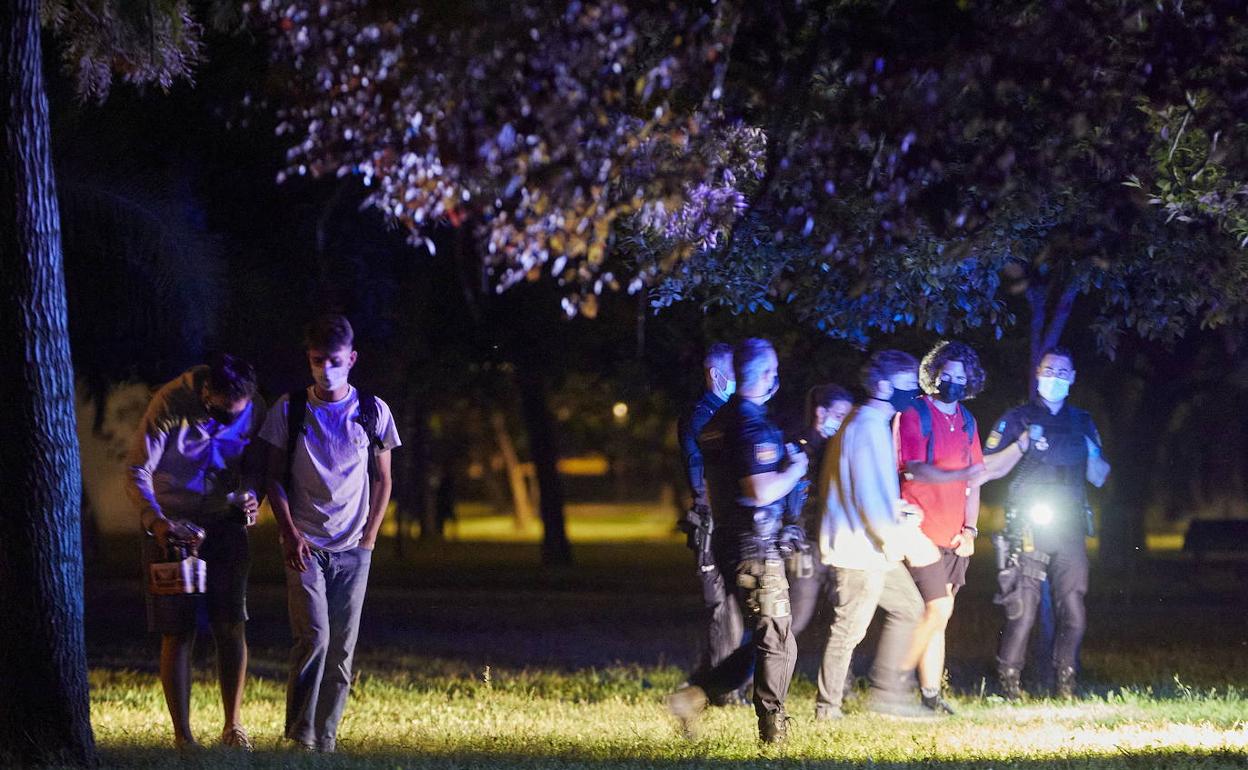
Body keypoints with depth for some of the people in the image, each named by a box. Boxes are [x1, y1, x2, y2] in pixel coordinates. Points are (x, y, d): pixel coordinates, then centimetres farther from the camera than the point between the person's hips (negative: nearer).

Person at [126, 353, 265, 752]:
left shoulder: (254, 409, -7)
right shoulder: (171, 404, -20)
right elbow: (137, 472, -20)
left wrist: (250, 494, -14)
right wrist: (155, 520, -36)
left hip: (225, 522, 3)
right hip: (172, 524, -3)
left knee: (232, 625, -4)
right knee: (178, 632, -4)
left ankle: (232, 725, 8)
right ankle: (182, 734, 3)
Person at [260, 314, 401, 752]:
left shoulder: (373, 412, 5)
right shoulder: (289, 410, 2)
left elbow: (382, 480, 10)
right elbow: (275, 477, 4)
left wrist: (369, 538, 1)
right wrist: (290, 532, -6)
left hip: (353, 550, 2)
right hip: (305, 546, -2)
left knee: (342, 648, 1)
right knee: (313, 636, -15)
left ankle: (325, 736, 6)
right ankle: (299, 732, -8)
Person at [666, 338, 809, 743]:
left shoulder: (722, 420, 13)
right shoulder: (752, 425, -18)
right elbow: (762, 492, -25)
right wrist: (796, 468, -9)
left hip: (729, 540, 10)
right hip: (755, 546, -10)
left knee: (767, 638, 16)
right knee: (777, 641, 0)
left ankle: (697, 693, 10)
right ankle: (772, 728, 6)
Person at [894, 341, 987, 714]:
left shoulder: (966, 421, 15)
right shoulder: (914, 415, -6)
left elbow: (973, 479, 16)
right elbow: (914, 470, -16)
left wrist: (970, 529, 6)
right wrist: (963, 474, -25)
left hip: (954, 536, 7)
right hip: (923, 530, -7)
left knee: (938, 614, 7)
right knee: (938, 610, -13)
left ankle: (930, 694, 10)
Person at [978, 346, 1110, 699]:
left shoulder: (1082, 422, 18)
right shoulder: (1017, 419, 6)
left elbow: (1099, 478, 21)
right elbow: (989, 470, 1)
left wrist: (1093, 453, 0)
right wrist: (1023, 443, -12)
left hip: (1069, 530, 4)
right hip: (1028, 531, -4)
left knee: (1073, 613, -1)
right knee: (1022, 612, -9)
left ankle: (1065, 684, 8)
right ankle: (1010, 684, -2)